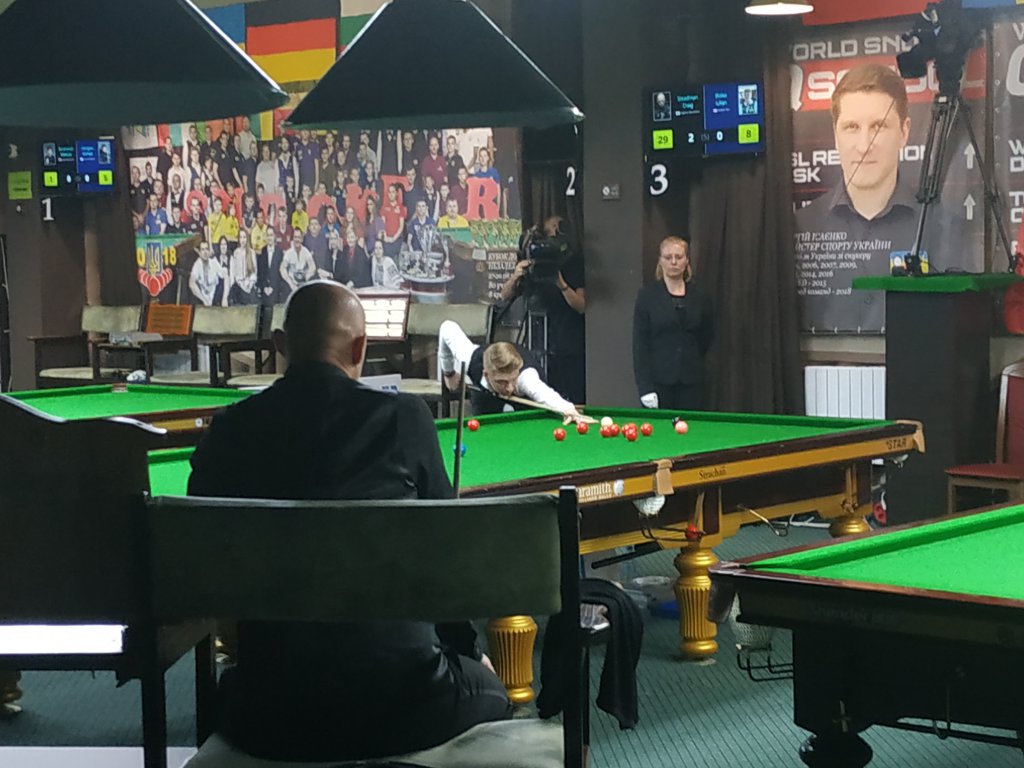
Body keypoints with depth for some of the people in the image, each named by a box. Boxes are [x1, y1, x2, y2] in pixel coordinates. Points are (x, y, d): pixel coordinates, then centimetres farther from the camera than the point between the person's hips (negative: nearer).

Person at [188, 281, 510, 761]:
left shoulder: (229, 432, -1)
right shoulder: (404, 417, -6)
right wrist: (467, 648, 18)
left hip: (271, 715, 2)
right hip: (401, 697, -1)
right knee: (490, 692, 33)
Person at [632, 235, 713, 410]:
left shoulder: (700, 298, 5)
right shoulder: (647, 295, -2)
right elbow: (639, 343, -6)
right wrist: (645, 387, -12)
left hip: (691, 382, 2)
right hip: (658, 381, -2)